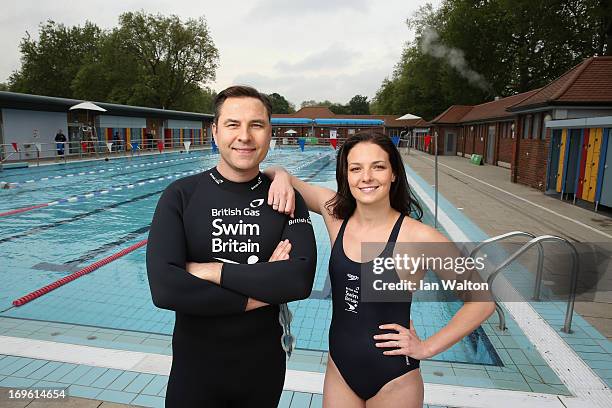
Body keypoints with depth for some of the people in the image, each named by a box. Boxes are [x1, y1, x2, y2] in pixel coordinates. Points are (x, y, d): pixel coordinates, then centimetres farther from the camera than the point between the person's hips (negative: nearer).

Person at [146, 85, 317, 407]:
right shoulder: (180, 196, -12)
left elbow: (300, 280, -21)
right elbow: (164, 288, -24)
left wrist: (212, 271, -23)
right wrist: (258, 294, -21)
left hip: (265, 364, 2)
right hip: (195, 365, -1)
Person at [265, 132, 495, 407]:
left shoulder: (418, 237, -20)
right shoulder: (335, 213, -9)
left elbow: (482, 301, -11)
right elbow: (280, 177, 1)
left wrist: (428, 347, -11)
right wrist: (281, 175, -21)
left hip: (394, 380, -3)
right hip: (339, 367, 4)